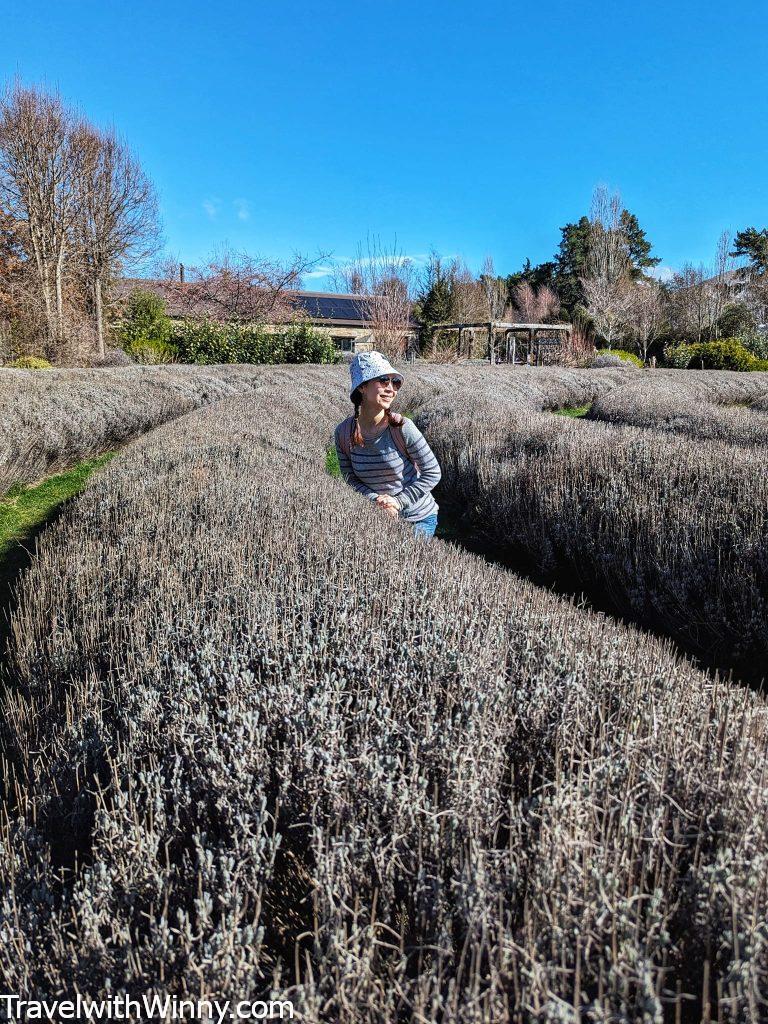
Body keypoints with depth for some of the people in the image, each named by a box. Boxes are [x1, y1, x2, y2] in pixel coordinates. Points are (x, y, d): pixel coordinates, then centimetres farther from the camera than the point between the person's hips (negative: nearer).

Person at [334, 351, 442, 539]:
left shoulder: (402, 428, -22)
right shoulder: (343, 433, -12)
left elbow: (433, 473, -14)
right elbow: (351, 478, -2)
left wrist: (399, 501, -19)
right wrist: (375, 500, -19)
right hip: (379, 517, 3)